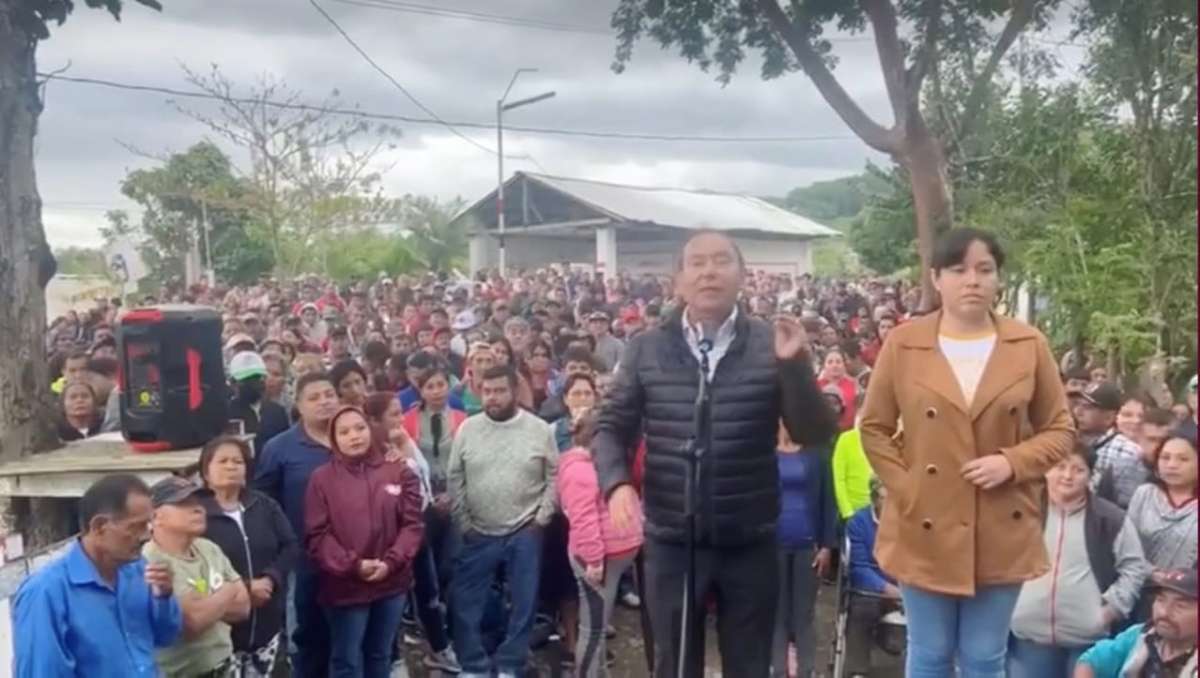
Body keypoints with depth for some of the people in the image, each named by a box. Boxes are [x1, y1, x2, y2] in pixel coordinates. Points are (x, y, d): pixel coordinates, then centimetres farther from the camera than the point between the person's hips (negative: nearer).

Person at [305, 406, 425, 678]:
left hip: (392, 582, 3)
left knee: (380, 656, 18)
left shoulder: (399, 473, 2)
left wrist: (391, 562, -14)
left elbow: (413, 524, -1)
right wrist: (353, 566, -17)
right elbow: (317, 536, -8)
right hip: (345, 585, -2)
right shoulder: (322, 479, -4)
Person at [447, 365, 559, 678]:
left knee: (523, 605, 8)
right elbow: (455, 479, 1)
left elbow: (554, 478, 0)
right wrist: (464, 523, -2)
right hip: (478, 535, 1)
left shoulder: (540, 429, -4)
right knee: (465, 605, 5)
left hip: (525, 534, -1)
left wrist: (542, 518, -6)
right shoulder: (467, 429, -2)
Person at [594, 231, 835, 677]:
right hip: (672, 541, 0)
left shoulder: (770, 347, -3)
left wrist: (795, 365, -21)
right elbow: (612, 427, 3)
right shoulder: (646, 349, -1)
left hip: (750, 542, 0)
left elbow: (816, 436, -7)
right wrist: (617, 482, -15)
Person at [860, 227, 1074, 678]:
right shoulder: (903, 343, -4)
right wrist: (906, 488, -9)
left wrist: (1013, 462, -12)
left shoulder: (1029, 344, -1)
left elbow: (1060, 430, 5)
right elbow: (874, 429, 2)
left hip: (1002, 533, 1)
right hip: (925, 530, -1)